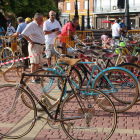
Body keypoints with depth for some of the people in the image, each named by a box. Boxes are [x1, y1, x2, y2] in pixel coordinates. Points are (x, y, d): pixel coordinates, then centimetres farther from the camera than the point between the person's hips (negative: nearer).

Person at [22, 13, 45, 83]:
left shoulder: (40, 26, 17)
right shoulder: (31, 25, -12)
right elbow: (23, 34, -20)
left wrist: (42, 46, 21)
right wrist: (31, 41, -17)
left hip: (40, 46, 9)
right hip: (34, 46, -9)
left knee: (38, 62, 12)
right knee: (34, 62, -8)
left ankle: (37, 77, 21)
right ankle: (33, 78, -4)